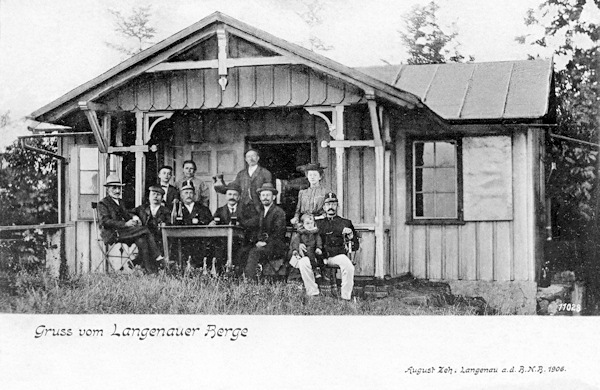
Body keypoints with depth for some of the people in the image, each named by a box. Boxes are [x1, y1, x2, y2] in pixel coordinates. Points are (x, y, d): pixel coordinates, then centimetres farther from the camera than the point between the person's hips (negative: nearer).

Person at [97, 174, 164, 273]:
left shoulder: (119, 202, 24)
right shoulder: (103, 203, -2)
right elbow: (105, 222, -14)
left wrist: (134, 218, -3)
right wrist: (125, 224, -25)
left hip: (121, 232, 7)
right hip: (112, 234, -7)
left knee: (141, 240, -23)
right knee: (145, 230, -24)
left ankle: (152, 271, -29)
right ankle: (157, 257, -21)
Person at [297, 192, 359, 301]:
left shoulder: (345, 223, 16)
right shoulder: (318, 223, 22)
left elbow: (355, 247, 12)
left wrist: (351, 235, -7)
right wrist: (300, 244, 3)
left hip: (338, 255, -2)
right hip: (320, 256, 2)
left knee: (348, 266, -34)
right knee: (302, 262, -25)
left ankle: (346, 297, -21)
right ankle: (312, 293, -15)